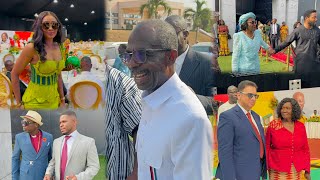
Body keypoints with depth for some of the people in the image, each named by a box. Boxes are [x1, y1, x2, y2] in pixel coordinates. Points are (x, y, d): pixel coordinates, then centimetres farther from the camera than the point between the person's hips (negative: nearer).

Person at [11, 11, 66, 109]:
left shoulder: (60, 48, 1)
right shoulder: (32, 48, -15)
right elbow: (14, 74, -8)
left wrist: (62, 99, 11)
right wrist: (19, 103, -8)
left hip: (54, 101, 5)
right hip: (35, 102, -5)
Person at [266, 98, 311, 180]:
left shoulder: (300, 127, 4)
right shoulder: (273, 125, -3)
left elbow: (305, 149, 8)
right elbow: (267, 148, 2)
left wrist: (307, 170, 5)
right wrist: (268, 167, -1)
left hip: (296, 170, 2)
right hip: (278, 170, -2)